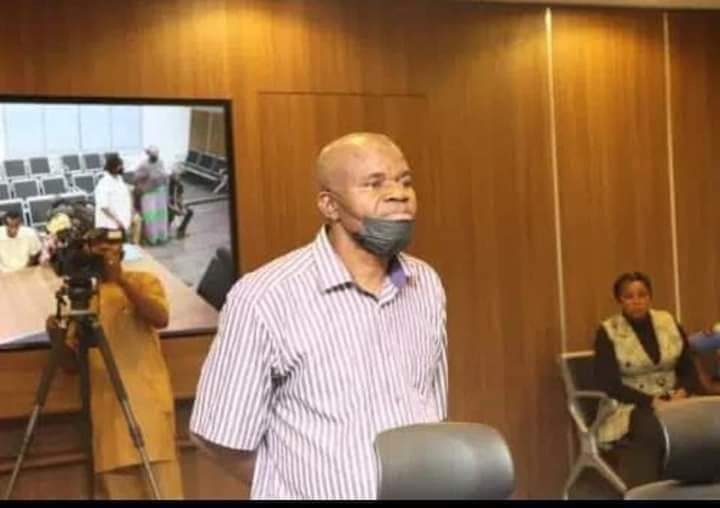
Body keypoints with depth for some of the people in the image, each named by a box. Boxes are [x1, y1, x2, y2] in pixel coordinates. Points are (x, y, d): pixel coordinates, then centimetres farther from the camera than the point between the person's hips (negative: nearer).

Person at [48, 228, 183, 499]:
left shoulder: (143, 281, 8)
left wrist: (121, 280, -17)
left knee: (162, 488, -7)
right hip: (106, 406, 3)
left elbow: (160, 318, -13)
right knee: (119, 490, 1)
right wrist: (57, 337, -6)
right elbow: (71, 364, 14)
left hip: (148, 399, -3)